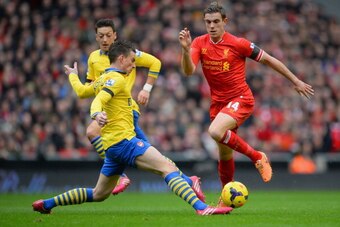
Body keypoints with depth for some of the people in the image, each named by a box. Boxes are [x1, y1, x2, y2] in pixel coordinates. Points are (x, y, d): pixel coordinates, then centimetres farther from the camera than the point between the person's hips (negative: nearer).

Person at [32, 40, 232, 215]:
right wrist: (97, 114, -44)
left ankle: (47, 204, 21)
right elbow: (98, 100, -24)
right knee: (168, 168, -22)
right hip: (124, 140, -10)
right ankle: (201, 207, -38)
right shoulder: (116, 78, -8)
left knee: (99, 194, 19)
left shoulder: (104, 79, 20)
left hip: (112, 144, 10)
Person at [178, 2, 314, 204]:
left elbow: (268, 60, -3)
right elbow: (188, 71, -15)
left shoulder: (238, 44, -13)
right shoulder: (200, 43, -3)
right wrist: (186, 49, -35)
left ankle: (257, 157, -13)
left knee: (215, 131, -31)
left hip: (241, 99, -5)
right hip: (218, 102, 5)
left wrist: (296, 82, 2)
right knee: (224, 154, 10)